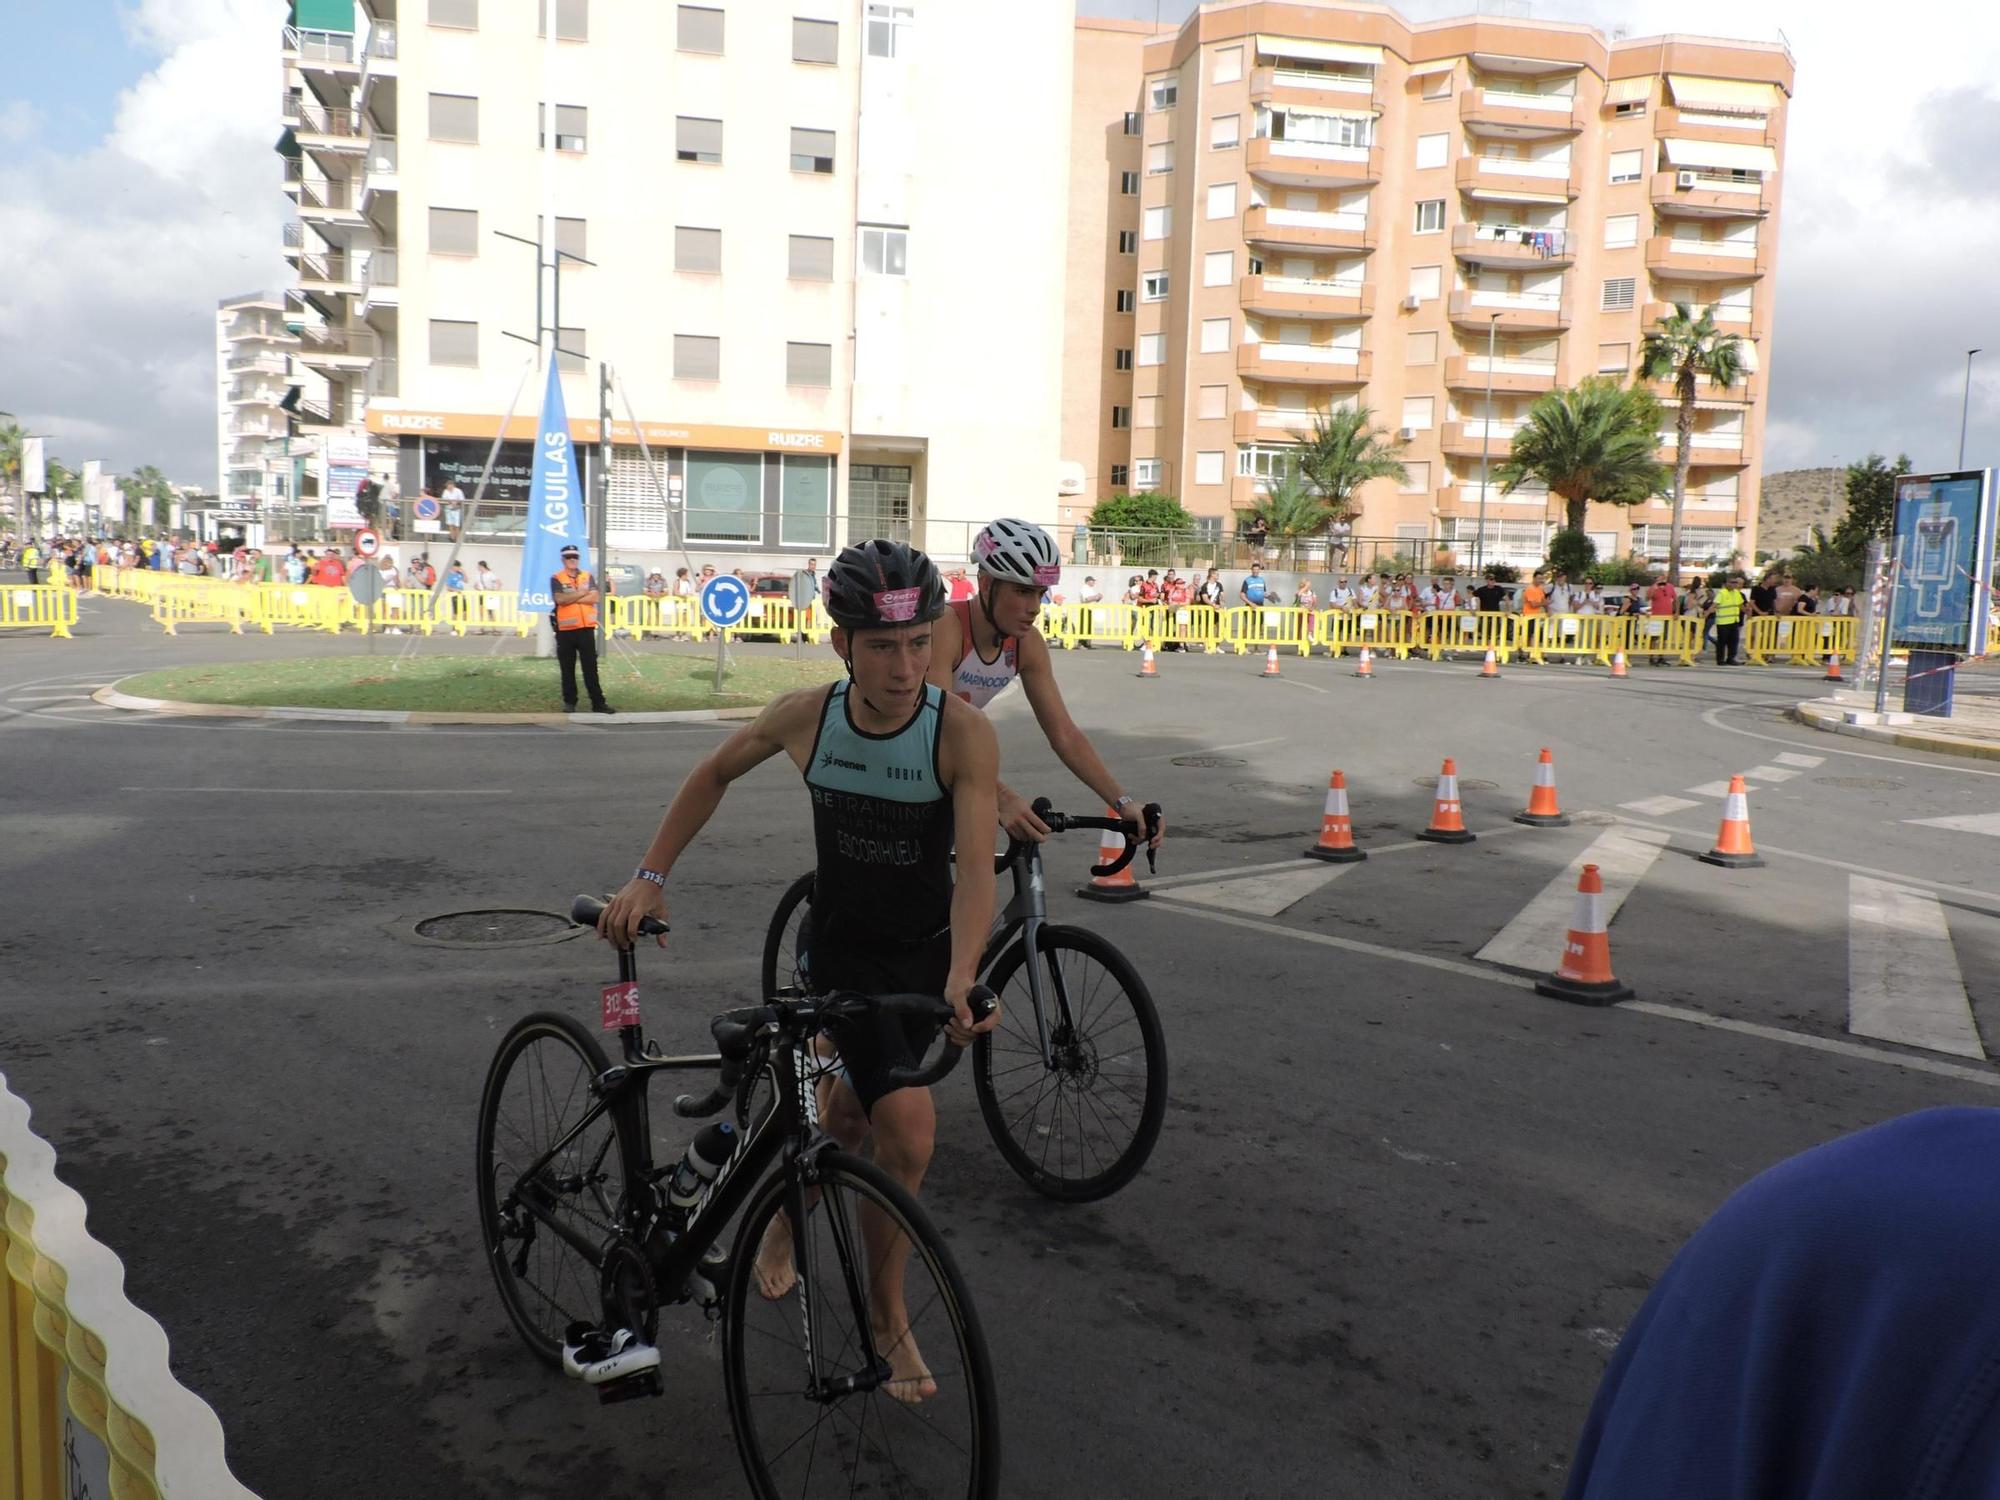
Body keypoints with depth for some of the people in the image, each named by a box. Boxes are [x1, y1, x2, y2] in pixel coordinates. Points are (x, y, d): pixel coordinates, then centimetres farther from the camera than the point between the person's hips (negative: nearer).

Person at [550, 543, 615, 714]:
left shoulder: (588, 577, 9)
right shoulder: (556, 579, 1)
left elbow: (594, 598, -7)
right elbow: (560, 599, -16)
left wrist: (571, 598, -11)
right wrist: (581, 593, -8)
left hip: (586, 629, 2)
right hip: (565, 630, -2)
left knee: (591, 667, 2)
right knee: (568, 669, 5)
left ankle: (598, 703, 3)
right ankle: (569, 702, 14)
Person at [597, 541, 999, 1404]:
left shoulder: (963, 732, -23)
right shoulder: (806, 717, -16)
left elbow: (975, 870, -30)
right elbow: (715, 774, 3)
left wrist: (961, 981, -46)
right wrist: (649, 877, -1)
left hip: (925, 951, 1)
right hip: (838, 946, -1)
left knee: (849, 1112, 18)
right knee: (910, 1129, -14)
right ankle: (887, 1315, 12)